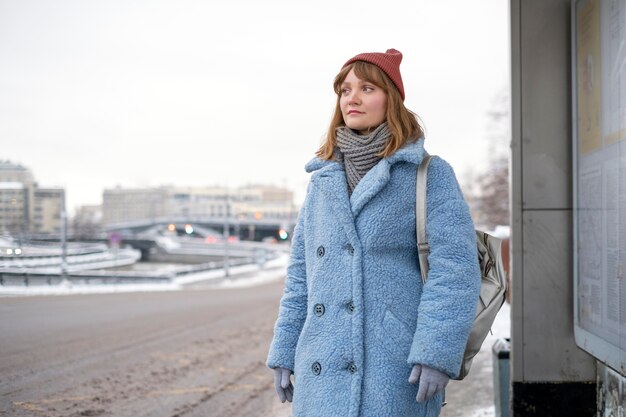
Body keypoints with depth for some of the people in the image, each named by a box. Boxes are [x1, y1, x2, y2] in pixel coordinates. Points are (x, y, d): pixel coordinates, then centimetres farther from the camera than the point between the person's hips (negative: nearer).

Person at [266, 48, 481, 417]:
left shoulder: (429, 175, -1)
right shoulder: (323, 180, 14)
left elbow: (455, 267, -10)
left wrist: (437, 353, -18)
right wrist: (285, 352, 13)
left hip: (394, 369, -5)